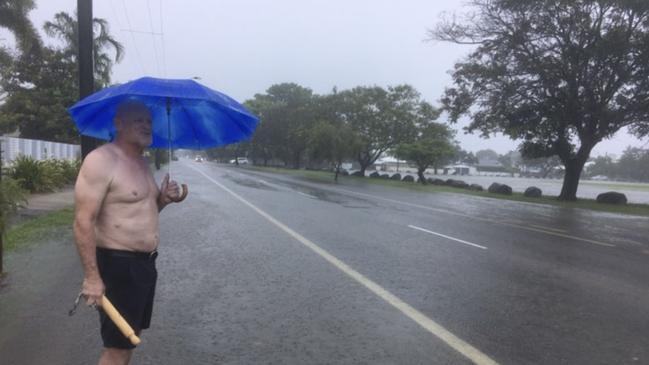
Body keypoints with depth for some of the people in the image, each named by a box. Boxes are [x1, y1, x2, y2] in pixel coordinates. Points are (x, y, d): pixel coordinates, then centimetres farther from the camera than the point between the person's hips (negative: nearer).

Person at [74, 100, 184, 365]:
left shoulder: (141, 162, 10)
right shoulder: (101, 160, -18)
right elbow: (83, 222, -21)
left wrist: (163, 199, -1)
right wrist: (92, 276, -23)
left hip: (145, 262, 9)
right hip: (118, 265, -9)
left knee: (130, 338, 22)